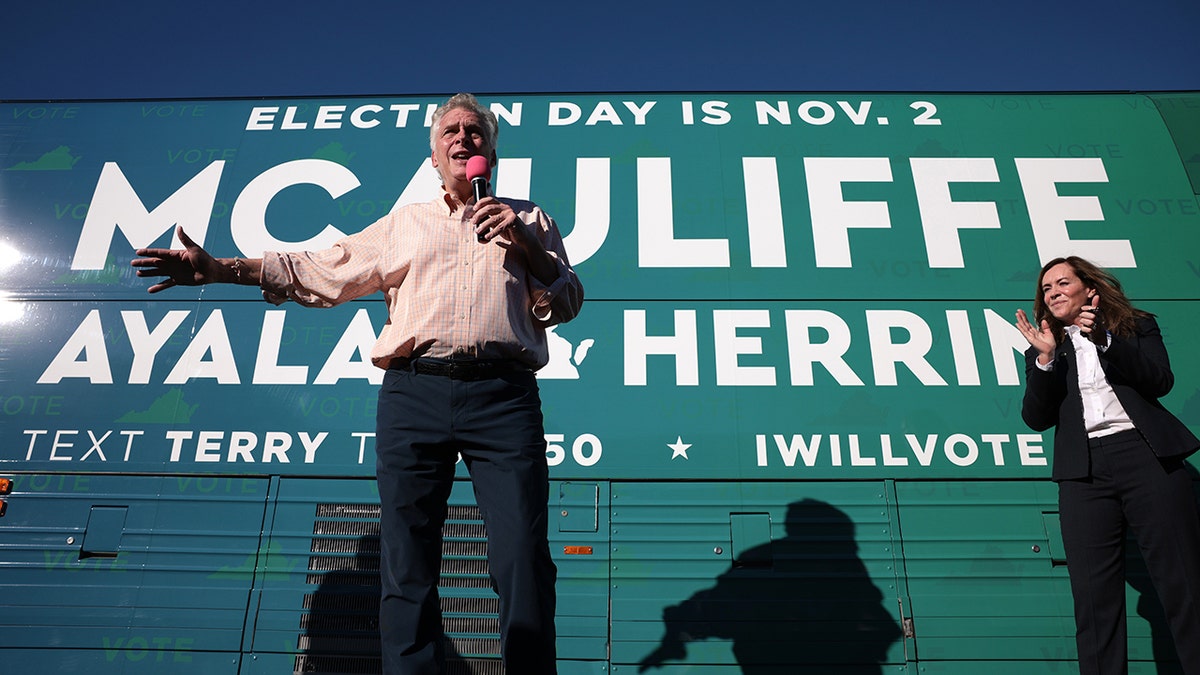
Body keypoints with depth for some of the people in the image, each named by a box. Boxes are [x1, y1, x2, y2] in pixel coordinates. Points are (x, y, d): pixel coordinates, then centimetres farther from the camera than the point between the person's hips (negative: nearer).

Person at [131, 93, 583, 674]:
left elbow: (568, 303, 15)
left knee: (524, 558, -8)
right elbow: (319, 271, 21)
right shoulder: (403, 223, 25)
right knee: (407, 567, 0)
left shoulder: (529, 220, 22)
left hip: (503, 393, -1)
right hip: (414, 393, 2)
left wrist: (524, 243, 0)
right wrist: (219, 268, 13)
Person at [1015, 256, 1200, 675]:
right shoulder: (1043, 351, 17)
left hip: (1147, 455, -1)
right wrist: (1045, 358, -7)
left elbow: (1160, 381, -2)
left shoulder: (1137, 327, 15)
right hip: (1083, 471, 1)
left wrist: (1104, 339, -11)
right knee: (1094, 597, -2)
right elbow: (1037, 418, 5)